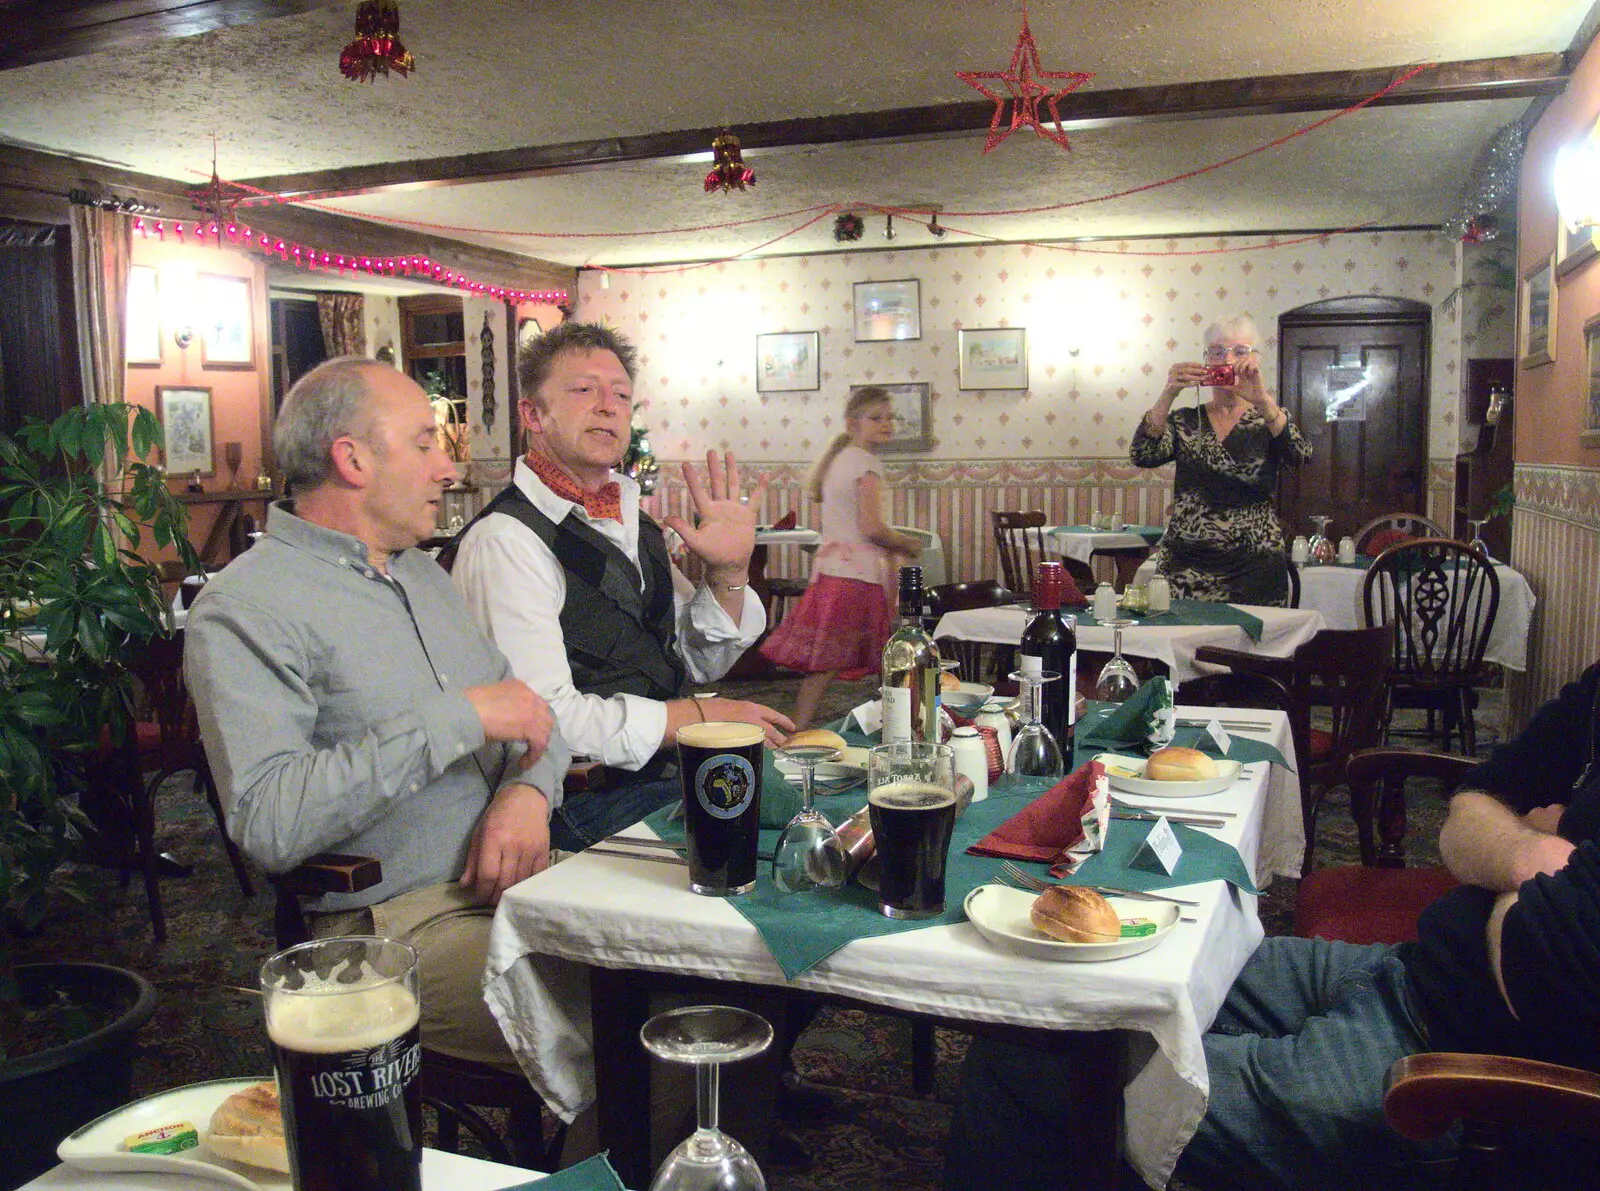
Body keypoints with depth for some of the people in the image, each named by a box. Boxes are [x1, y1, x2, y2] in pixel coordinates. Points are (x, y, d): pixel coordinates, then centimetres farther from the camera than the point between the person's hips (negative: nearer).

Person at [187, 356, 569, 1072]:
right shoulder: (242, 609, -9)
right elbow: (268, 824, -23)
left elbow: (525, 711, 18)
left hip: (519, 877, 8)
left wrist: (529, 790, -6)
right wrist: (456, 719, -20)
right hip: (400, 927, -8)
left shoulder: (424, 576, 19)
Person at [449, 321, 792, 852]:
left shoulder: (632, 523, 14)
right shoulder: (505, 540, -13)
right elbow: (543, 716, -22)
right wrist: (700, 716, -14)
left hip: (667, 770, 8)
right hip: (587, 803, -8)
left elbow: (697, 663, 18)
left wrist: (729, 571, 0)